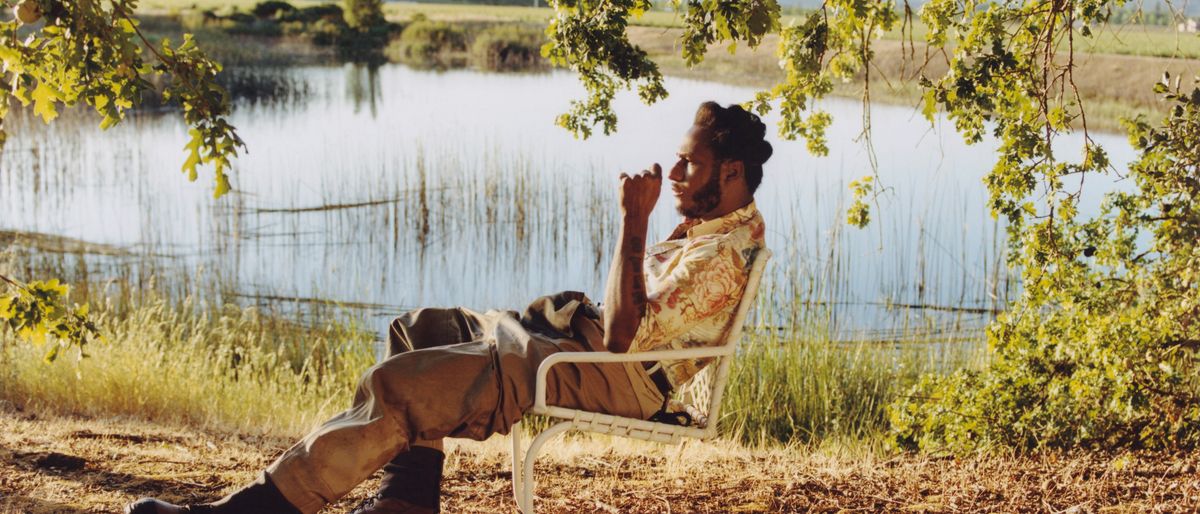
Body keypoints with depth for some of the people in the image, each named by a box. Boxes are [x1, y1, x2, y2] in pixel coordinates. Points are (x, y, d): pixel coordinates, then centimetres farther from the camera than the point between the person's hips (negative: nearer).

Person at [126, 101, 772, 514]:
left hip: (618, 377, -11)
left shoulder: (724, 255, -20)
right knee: (415, 329, 17)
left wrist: (634, 221, -27)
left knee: (393, 386, -20)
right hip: (573, 335, 11)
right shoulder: (715, 221, 13)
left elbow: (623, 334, -28)